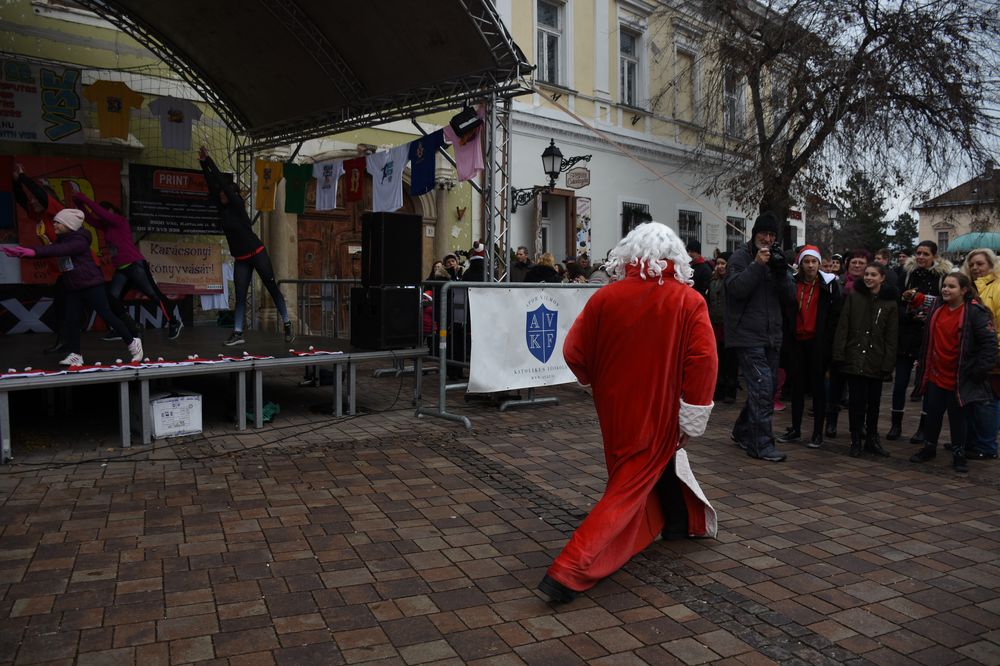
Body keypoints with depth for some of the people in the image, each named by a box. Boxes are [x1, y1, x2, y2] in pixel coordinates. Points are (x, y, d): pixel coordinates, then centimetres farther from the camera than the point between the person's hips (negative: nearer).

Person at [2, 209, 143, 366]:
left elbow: (60, 250, -31)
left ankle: (133, 343, 3)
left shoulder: (79, 240, -16)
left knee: (106, 315, -6)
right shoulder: (62, 239, 12)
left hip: (91, 285, -9)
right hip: (73, 288, 9)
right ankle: (75, 355, 11)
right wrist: (23, 252, -7)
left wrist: (34, 251, -41)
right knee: (70, 320, 4)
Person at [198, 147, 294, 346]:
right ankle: (238, 333, 2)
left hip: (257, 253, -6)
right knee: (240, 297, 2)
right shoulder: (222, 209, 8)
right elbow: (212, 185, 6)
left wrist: (209, 161, -9)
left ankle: (287, 326, 5)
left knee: (272, 288, -1)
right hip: (240, 260, 6)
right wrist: (203, 164, 0)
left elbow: (223, 182, -12)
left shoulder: (238, 206, -7)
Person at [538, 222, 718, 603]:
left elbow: (573, 352, -6)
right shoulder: (689, 302, -12)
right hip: (659, 412, -3)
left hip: (616, 409, 3)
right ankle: (569, 571, 1)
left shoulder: (605, 297, -8)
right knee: (629, 488, 7)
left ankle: (677, 522, 49)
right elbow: (703, 362, -18)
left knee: (661, 461, 28)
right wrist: (692, 419, -10)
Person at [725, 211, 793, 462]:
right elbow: (736, 288, -17)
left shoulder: (776, 258, 15)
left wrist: (781, 273, -8)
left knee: (768, 387, 13)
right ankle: (761, 444, -5)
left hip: (771, 336, 7)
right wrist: (757, 265, -20)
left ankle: (742, 432, 29)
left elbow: (788, 297, 8)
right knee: (762, 387, -12)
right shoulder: (741, 256, -3)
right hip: (748, 335, -7)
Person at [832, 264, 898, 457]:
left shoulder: (890, 303, 3)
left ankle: (872, 439, 25)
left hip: (876, 361, 1)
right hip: (854, 359, -1)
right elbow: (843, 327, 0)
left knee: (874, 403, 10)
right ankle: (856, 441, 12)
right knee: (856, 401, 1)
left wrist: (887, 364, -4)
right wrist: (839, 354, -8)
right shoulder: (853, 297, 3)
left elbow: (891, 338, 2)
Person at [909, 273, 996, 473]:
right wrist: (923, 365, 12)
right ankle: (929, 448, 29)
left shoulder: (976, 312, -13)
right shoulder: (937, 308, 5)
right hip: (936, 375, 5)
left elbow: (989, 342, -13)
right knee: (932, 414, 14)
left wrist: (980, 370, -15)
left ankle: (959, 455, 20)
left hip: (960, 379, -5)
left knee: (958, 417, 6)